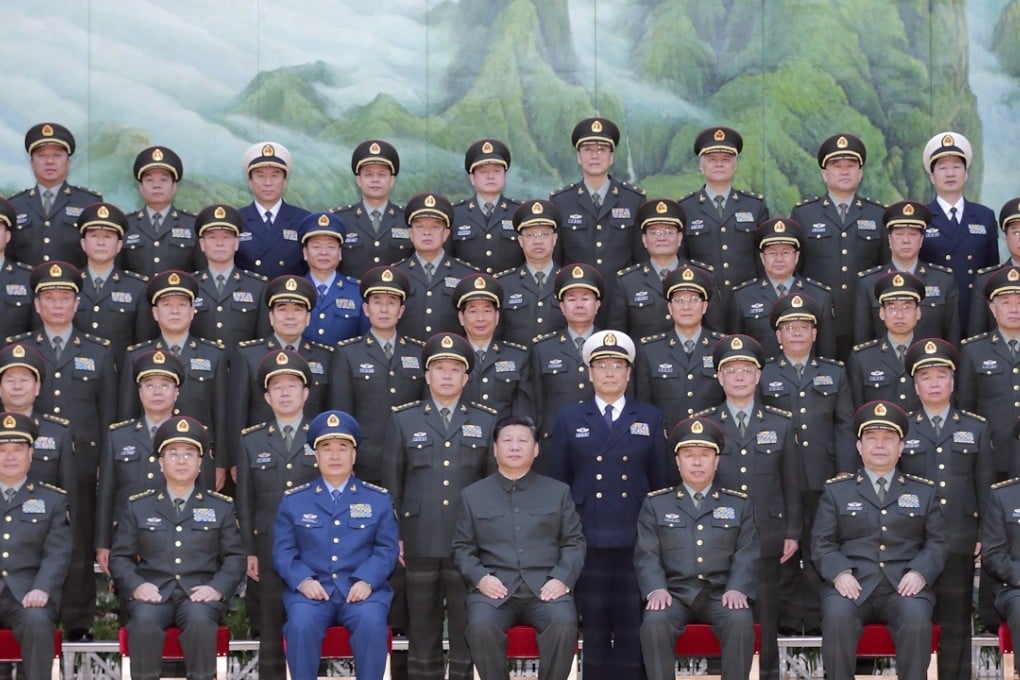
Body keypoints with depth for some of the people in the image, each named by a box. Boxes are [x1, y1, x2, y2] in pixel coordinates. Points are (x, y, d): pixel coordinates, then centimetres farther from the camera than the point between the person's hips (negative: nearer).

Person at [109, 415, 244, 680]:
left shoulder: (221, 506, 15)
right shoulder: (138, 506, 15)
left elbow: (235, 557, 11)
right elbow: (120, 557, 12)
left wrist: (217, 588, -9)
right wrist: (136, 586, -8)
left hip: (200, 593, 0)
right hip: (153, 593, 0)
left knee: (200, 619, -35)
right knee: (144, 620, -33)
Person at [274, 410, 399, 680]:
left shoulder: (378, 499, 14)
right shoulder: (293, 500, 14)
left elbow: (387, 548, 7)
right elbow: (283, 550, 7)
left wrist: (366, 581, -12)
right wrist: (302, 580, -13)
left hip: (361, 589, 0)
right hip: (312, 589, 0)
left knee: (371, 623, -32)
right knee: (301, 625, -32)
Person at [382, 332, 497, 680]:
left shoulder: (487, 422, 8)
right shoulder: (403, 420, 8)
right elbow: (392, 482, 8)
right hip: (420, 543, 0)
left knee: (466, 631, 2)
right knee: (422, 629, 5)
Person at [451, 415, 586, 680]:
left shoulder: (558, 492, 17)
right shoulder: (472, 495, 16)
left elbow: (574, 543, 13)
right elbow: (462, 547, 13)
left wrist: (562, 578, -6)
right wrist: (479, 577, -7)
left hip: (545, 587, 0)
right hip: (495, 588, 0)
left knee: (564, 622, -32)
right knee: (481, 625, -33)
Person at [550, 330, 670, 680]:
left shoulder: (651, 418, 10)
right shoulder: (569, 418, 9)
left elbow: (661, 481, 9)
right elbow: (558, 481, 9)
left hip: (636, 542, 0)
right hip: (587, 540, 0)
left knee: (633, 628, 1)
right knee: (594, 628, 3)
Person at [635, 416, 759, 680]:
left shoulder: (740, 504, 15)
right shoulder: (655, 503, 14)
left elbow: (747, 554, 5)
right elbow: (647, 554, 4)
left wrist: (737, 589, -14)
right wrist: (656, 589, -15)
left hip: (721, 594, 0)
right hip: (674, 593, 0)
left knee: (741, 621, -32)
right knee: (654, 622, -32)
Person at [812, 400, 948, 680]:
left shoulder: (924, 491, 18)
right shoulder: (836, 490, 15)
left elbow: (937, 542, 11)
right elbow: (822, 543, 8)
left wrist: (919, 573, -9)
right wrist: (840, 573, -12)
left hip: (904, 586, 1)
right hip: (853, 585, 0)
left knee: (917, 619, -32)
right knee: (837, 617, -32)